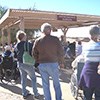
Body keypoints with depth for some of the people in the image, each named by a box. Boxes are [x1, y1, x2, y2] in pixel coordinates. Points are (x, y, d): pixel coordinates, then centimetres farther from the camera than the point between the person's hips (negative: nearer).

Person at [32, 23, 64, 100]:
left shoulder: (38, 41, -2)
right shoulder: (55, 39, -9)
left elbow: (34, 54, 3)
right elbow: (61, 52, -5)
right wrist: (61, 62, 8)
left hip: (42, 65, 2)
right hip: (53, 64, -2)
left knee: (45, 84, 14)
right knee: (56, 84, 14)